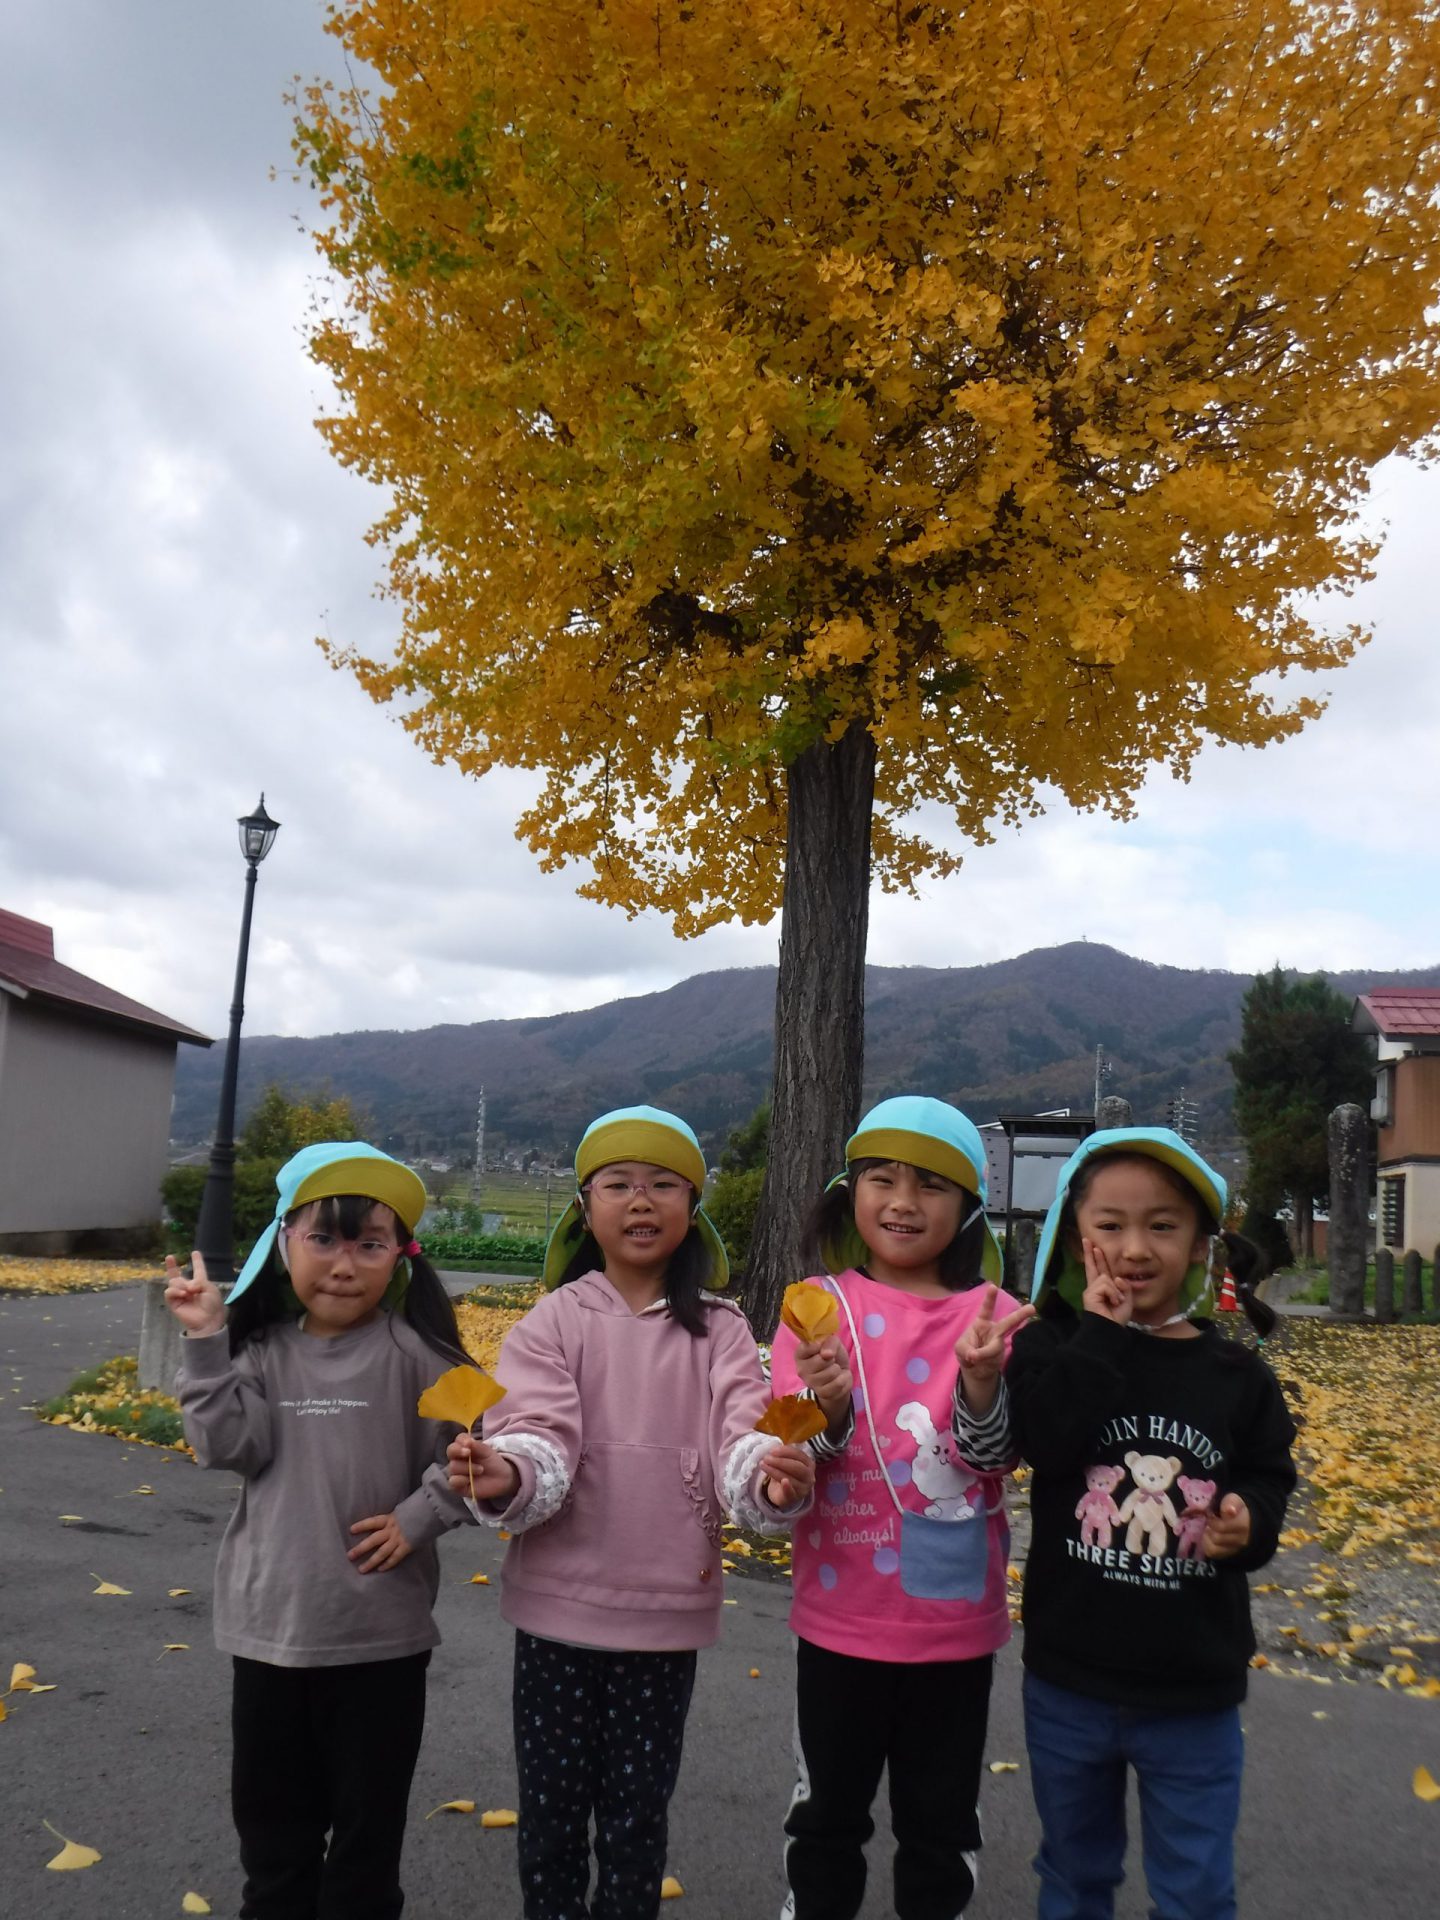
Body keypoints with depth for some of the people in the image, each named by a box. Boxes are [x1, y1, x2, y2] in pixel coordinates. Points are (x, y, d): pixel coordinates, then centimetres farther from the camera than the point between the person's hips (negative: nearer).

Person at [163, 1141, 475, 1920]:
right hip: (269, 1622, 4)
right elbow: (230, 1445, -11)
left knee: (368, 1809, 14)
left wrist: (418, 1517, -16)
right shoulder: (263, 1351, 0)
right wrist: (209, 1342, -16)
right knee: (270, 1803, 21)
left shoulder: (412, 1351, -11)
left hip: (381, 1630, -3)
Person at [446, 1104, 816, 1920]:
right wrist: (506, 1476, -38)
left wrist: (776, 1479, -36)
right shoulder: (556, 1319, -5)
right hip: (561, 1603, 0)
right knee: (552, 1805, 14)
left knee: (638, 1811, 14)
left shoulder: (720, 1330, -3)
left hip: (669, 1608, 0)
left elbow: (743, 1437, -14)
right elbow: (537, 1435, -15)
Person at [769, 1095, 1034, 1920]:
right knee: (828, 1814, 17)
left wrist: (980, 1379, -31)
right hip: (840, 1616, 0)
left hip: (958, 1619, 0)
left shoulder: (993, 1316, -6)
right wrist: (829, 1410, -29)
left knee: (943, 1823, 17)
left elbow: (996, 1459, -12)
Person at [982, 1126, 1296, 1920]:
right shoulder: (1053, 1347, -9)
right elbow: (1048, 1440, -26)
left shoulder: (1237, 1375, -4)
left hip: (1193, 1691, 0)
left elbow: (1268, 1482, 6)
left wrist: (1248, 1521, -16)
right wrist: (1102, 1332, -23)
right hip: (1068, 1680, 0)